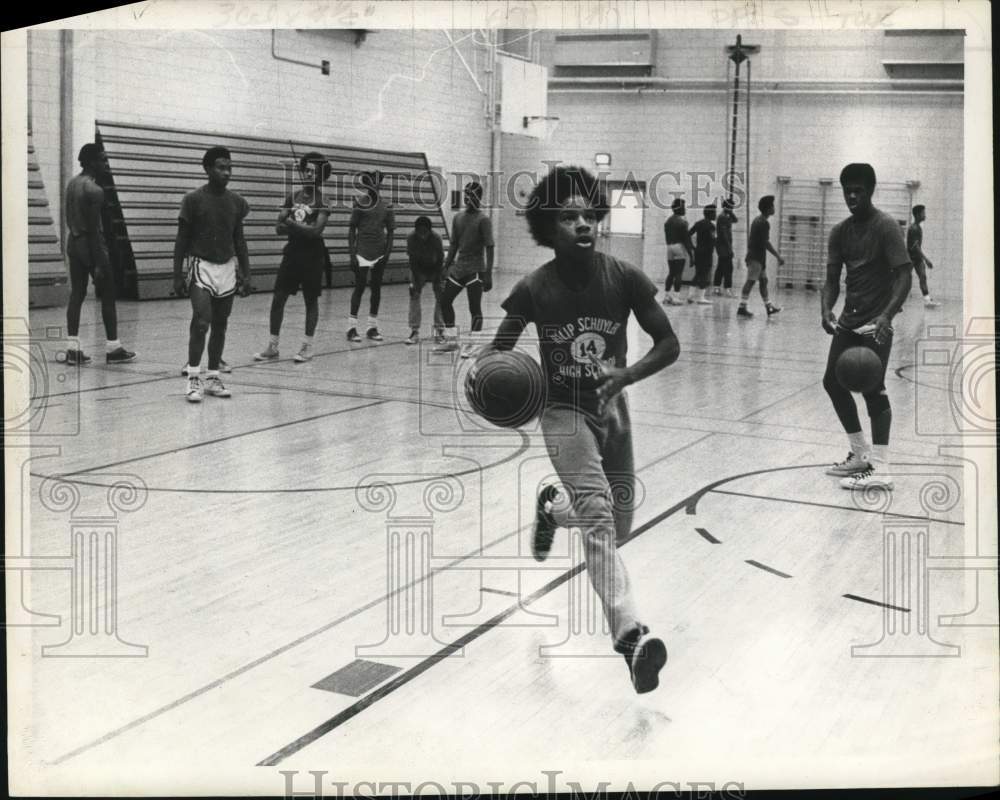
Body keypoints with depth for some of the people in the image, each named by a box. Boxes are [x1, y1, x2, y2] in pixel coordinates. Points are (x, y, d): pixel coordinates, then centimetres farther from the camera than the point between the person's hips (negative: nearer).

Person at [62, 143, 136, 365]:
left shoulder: (72, 184, 9)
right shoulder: (94, 190, -17)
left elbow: (70, 220, 15)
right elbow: (94, 228, -19)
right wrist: (99, 263, -18)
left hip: (73, 242, 8)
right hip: (91, 244, -8)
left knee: (77, 294, 8)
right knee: (108, 297, 1)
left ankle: (72, 348, 6)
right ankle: (112, 348, 5)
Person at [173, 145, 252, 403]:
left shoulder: (236, 202, 5)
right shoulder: (193, 200, -7)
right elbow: (182, 240, -4)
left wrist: (246, 275, 7)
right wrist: (178, 275, -8)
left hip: (227, 268, 4)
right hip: (201, 267, -4)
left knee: (220, 326, 8)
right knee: (201, 321, -16)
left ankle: (213, 378, 17)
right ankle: (193, 378, -7)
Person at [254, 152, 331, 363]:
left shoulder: (322, 200, -5)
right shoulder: (293, 197, 9)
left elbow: (316, 231, -17)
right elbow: (280, 227, 4)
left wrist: (292, 224, -12)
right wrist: (302, 228, -10)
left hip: (312, 256, -5)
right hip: (292, 252, 5)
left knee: (311, 300, 4)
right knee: (278, 298, 1)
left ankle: (307, 346, 14)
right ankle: (272, 347, 7)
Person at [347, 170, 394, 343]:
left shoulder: (386, 206, 6)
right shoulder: (360, 203, -2)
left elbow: (390, 232, 10)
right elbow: (352, 229, -1)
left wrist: (388, 252, 0)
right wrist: (352, 253, -7)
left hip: (380, 252, 4)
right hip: (362, 251, -4)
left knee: (376, 287, 7)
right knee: (360, 286, -6)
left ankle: (373, 327, 14)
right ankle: (352, 327, -1)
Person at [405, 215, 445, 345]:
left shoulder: (436, 238, -31)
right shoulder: (411, 238, -27)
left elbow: (440, 260, -24)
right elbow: (412, 260, -20)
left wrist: (436, 282, -24)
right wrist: (416, 280, -23)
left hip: (435, 268, -1)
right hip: (418, 268, 1)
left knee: (440, 296, -10)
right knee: (414, 294, -10)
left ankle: (439, 330, 1)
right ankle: (414, 331, -6)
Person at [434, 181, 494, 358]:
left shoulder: (483, 220, -9)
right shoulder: (458, 218, 10)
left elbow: (489, 248, -12)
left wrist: (488, 275, -18)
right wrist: (446, 267, 13)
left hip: (475, 270, -7)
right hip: (458, 268, 7)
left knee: (475, 308, -4)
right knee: (445, 301, 8)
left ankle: (472, 345, 3)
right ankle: (451, 340, 20)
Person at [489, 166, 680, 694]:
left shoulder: (624, 278, -14)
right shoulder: (535, 289, -16)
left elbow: (669, 344, -10)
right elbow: (501, 349, -3)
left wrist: (625, 375, -27)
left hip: (611, 407, 3)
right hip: (563, 412, -3)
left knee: (618, 528, 13)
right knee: (597, 511, -24)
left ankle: (552, 507, 46)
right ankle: (630, 634, -28)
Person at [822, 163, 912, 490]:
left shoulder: (886, 226, -12)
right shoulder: (840, 231, 7)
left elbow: (903, 275, -17)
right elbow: (832, 280, 7)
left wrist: (886, 316, -31)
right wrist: (826, 309, -13)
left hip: (875, 322, -8)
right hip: (849, 320, 8)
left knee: (873, 389, -12)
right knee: (833, 381, 10)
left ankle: (880, 470, -10)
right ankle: (860, 455, 24)